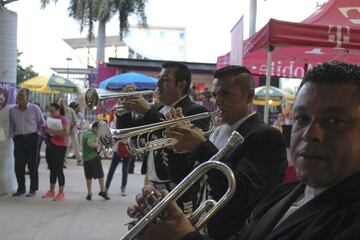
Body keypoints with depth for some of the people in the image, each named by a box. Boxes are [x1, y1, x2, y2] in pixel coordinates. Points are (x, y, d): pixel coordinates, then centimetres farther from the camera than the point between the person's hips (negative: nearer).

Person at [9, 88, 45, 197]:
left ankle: (33, 189, 11)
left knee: (33, 165, 2)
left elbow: (42, 123, 5)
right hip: (18, 139, 3)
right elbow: (11, 125, 15)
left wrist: (37, 133, -1)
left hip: (32, 138, -3)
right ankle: (21, 188, 17)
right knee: (18, 165, 3)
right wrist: (12, 135, 8)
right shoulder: (12, 110, 5)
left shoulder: (35, 108, -2)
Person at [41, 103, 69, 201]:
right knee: (52, 169, 13)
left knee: (59, 169, -4)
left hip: (60, 147, -7)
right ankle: (51, 191, 21)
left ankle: (61, 193, 5)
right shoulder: (50, 119, 12)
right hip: (50, 146, 7)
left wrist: (52, 131, -25)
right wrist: (45, 130, -2)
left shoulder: (64, 119, -9)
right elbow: (46, 131, 22)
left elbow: (66, 133, -23)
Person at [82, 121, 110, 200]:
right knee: (100, 175, 5)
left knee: (88, 177, 11)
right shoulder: (91, 135, -16)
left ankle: (89, 194, 14)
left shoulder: (86, 132, 13)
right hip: (93, 157, -8)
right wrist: (99, 145, -23)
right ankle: (102, 191, 9)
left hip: (85, 158, 8)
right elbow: (90, 144, -35)